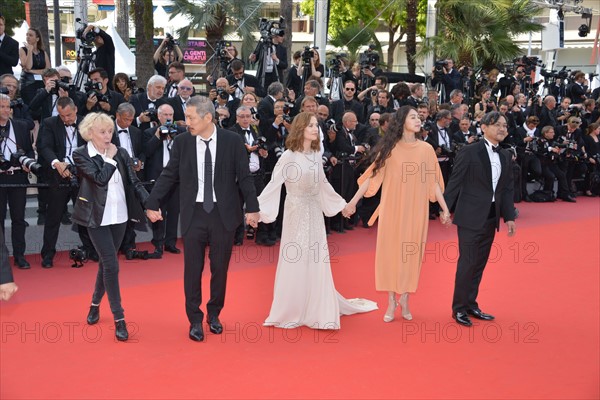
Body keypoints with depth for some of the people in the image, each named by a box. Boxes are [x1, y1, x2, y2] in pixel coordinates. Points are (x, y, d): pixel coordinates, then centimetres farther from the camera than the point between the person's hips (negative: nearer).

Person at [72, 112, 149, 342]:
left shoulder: (121, 153, 3)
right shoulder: (81, 155, -8)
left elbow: (134, 182, 0)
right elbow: (100, 178, -20)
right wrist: (111, 159, -10)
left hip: (119, 215, 4)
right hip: (98, 217, -4)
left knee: (106, 262, 15)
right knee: (111, 265, -9)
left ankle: (95, 304, 36)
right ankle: (118, 319, -2)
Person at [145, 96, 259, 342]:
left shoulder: (233, 141, -4)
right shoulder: (182, 142, -1)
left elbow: (244, 177, -1)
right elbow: (169, 175, 4)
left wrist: (252, 208, -7)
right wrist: (152, 204, 0)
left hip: (223, 213, 0)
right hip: (193, 213, 0)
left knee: (220, 267, 10)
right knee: (192, 268, 4)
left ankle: (214, 314, 29)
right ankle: (195, 320, 18)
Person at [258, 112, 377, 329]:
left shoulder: (316, 155, 5)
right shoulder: (289, 155, -12)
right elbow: (274, 184, -16)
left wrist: (341, 203, 25)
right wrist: (258, 209, -25)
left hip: (314, 213, 5)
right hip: (296, 212, -5)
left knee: (317, 262, 9)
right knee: (295, 260, 3)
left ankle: (317, 308, 23)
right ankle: (291, 311, 17)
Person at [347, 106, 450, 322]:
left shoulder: (426, 149, 3)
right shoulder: (390, 148, -2)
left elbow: (433, 181, 5)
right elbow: (372, 175, -3)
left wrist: (445, 208, 3)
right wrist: (353, 201, -7)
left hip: (416, 210, 1)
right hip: (392, 209, -1)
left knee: (411, 253, 5)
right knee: (391, 250, 2)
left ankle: (404, 300, 18)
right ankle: (391, 302, 12)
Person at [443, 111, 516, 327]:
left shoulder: (505, 155, 10)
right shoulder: (469, 152, -9)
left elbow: (508, 188, 11)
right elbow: (455, 182, -8)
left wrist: (509, 217, 7)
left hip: (491, 217, 6)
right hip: (471, 216, -6)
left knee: (480, 263, 12)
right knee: (467, 262, -2)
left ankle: (471, 305, 24)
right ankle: (459, 308, 10)